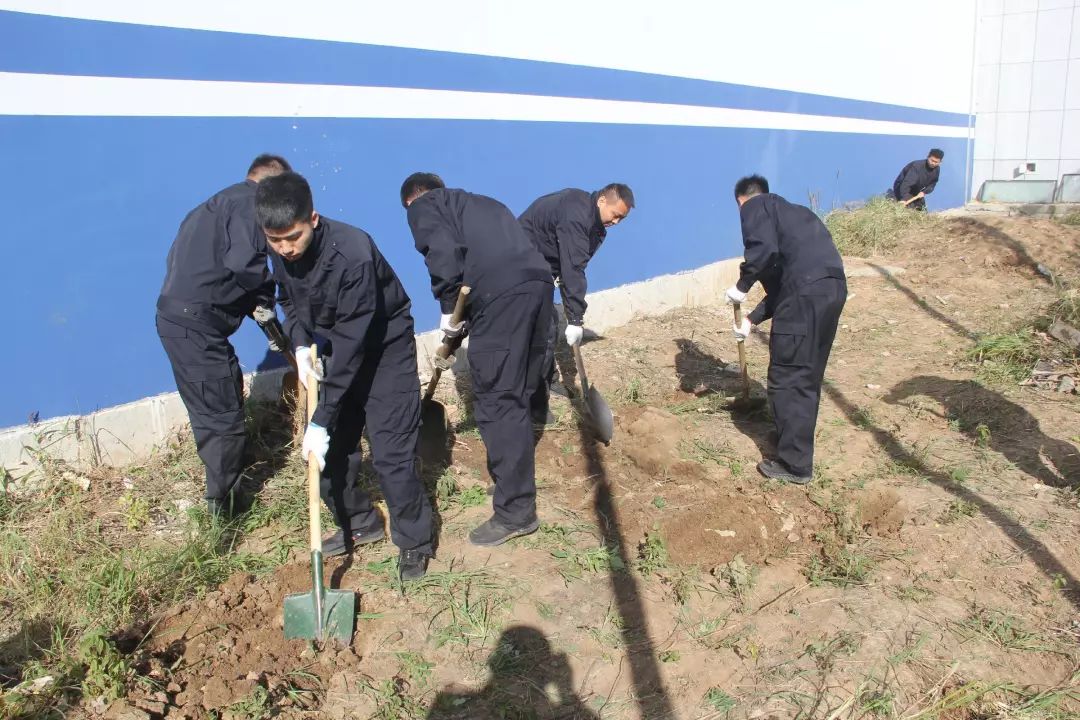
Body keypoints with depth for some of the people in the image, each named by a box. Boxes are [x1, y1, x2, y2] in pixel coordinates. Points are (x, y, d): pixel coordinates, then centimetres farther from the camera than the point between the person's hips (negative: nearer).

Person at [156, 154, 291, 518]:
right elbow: (244, 263, -23)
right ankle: (224, 503, 12)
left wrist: (255, 302, 11)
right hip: (197, 322, -10)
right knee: (224, 415, 0)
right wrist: (265, 298, -3)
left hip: (176, 314, 10)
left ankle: (223, 492, 32)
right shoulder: (250, 202, -7)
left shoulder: (219, 203, 23)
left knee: (209, 410, 19)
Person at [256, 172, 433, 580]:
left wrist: (321, 421, -32)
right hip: (335, 346, 7)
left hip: (384, 346, -7)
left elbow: (351, 343, -34)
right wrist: (301, 346, -14)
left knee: (390, 452, -11)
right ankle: (358, 523, 29)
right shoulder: (281, 253, -12)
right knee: (331, 445, 8)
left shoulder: (353, 253, -35)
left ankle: (414, 542, 8)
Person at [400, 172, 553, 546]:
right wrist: (465, 315, 29)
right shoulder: (481, 203, 37)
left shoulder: (423, 206, 14)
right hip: (538, 281, 8)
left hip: (502, 293, -8)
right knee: (517, 395, 20)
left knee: (496, 401, -2)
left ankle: (516, 512, 3)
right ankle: (513, 483, 35)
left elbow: (444, 251, -7)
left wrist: (449, 308, 3)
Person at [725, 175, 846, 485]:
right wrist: (752, 319, 34)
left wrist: (741, 286, 2)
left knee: (788, 379, 2)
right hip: (833, 287, 9)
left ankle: (795, 465, 8)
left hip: (806, 291, -8)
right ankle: (795, 444, 34)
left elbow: (764, 249, -13)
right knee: (808, 375, 21)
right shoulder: (789, 211, 34)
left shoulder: (755, 206, 9)